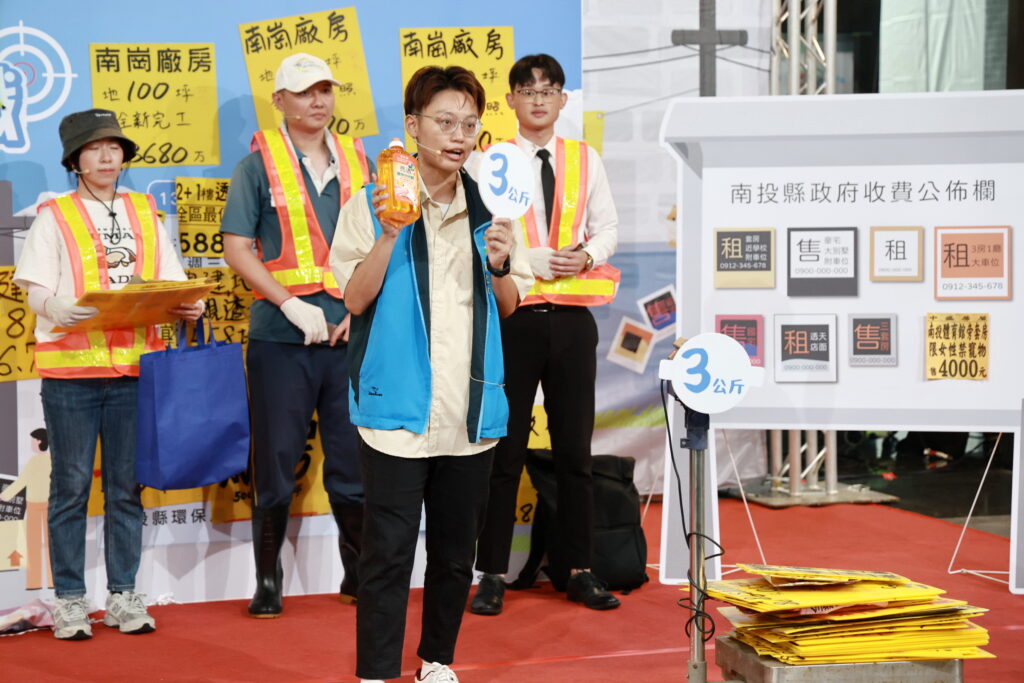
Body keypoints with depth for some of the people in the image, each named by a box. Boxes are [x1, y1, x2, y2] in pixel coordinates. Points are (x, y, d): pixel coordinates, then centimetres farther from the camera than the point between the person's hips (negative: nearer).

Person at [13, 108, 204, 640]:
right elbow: (36, 291, -2)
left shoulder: (146, 214, 15)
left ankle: (123, 595, 14)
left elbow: (171, 285, 13)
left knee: (127, 486, 6)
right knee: (71, 486, 1)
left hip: (134, 365, 3)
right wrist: (60, 308, -23)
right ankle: (70, 600, 9)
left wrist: (188, 306, -9)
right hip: (71, 369, -3)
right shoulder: (54, 216, 5)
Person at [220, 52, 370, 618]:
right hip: (281, 336, -3)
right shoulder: (259, 165, 2)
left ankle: (358, 571, 21)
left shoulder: (356, 162, 12)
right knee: (276, 460, 3)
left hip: (351, 333, 3)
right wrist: (291, 305, -14)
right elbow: (237, 249, -3)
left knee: (353, 456, 7)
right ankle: (267, 580, 15)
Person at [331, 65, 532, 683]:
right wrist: (387, 235, -21)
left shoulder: (491, 208, 10)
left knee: (457, 551, 13)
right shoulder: (372, 203, -3)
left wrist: (499, 266, -6)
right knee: (389, 552, -2)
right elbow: (356, 298, -9)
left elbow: (509, 306, 14)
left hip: (471, 409, 4)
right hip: (398, 407, -4)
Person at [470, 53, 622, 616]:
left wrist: (586, 256, -8)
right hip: (512, 315, -3)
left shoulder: (585, 160, 11)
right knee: (505, 448, 2)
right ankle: (492, 575, 10)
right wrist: (532, 259, -15)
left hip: (572, 316, 3)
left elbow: (608, 227, 12)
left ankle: (581, 571, 17)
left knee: (575, 448, 8)